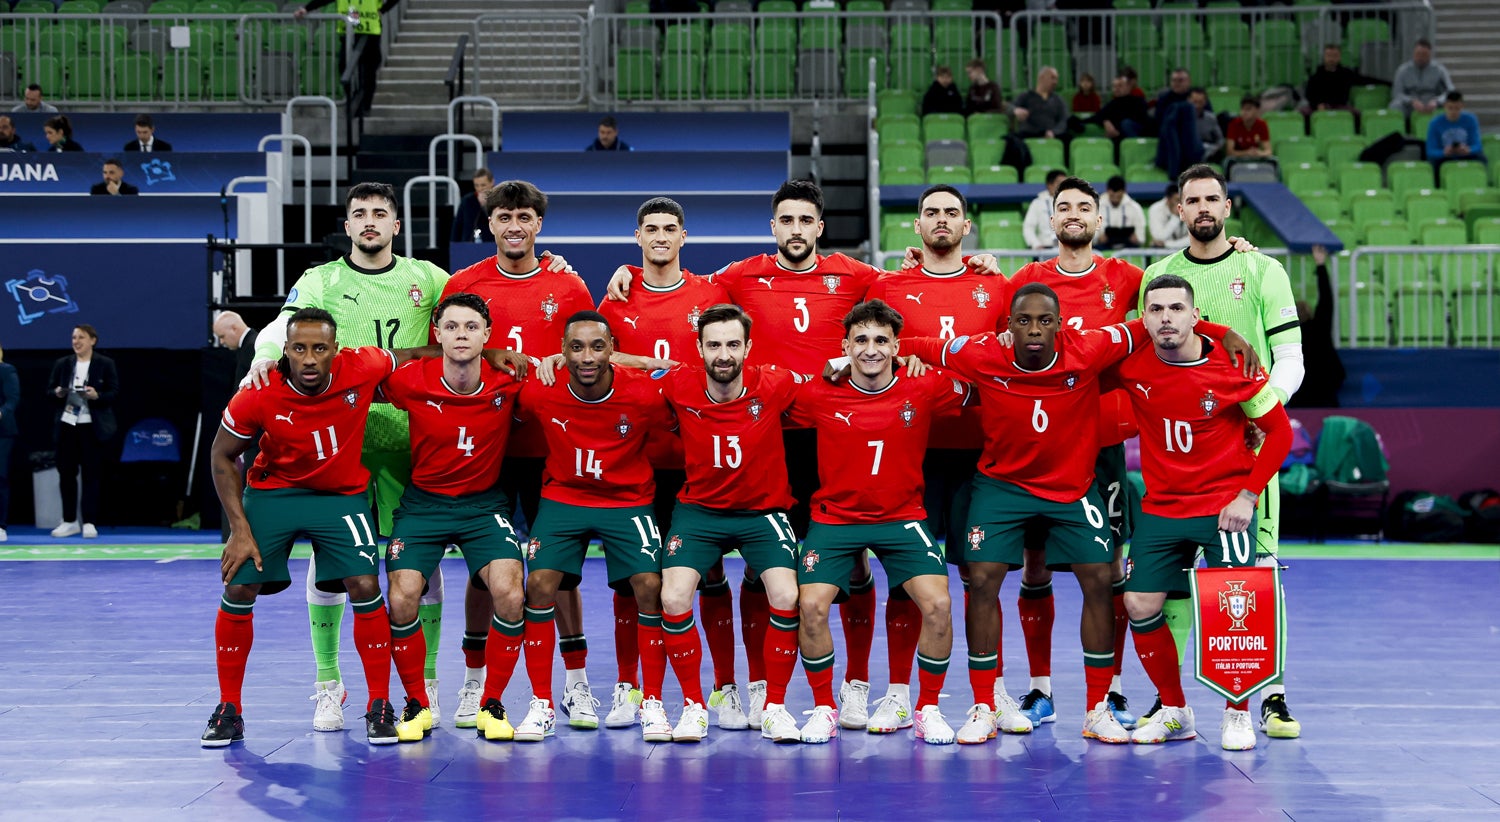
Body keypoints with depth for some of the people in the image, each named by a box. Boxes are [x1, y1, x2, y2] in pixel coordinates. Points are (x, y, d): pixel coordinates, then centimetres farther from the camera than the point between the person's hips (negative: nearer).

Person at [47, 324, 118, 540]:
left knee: (91, 474, -2)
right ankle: (70, 521, 14)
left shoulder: (105, 364, 1)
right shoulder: (62, 364, 9)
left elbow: (114, 392, -3)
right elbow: (49, 390, 11)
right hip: (66, 425, 3)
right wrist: (57, 393, -12)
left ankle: (89, 522, 2)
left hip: (93, 427, -3)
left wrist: (97, 396, -21)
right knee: (66, 473, 5)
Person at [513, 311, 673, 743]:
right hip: (562, 498, 1)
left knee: (649, 586, -16)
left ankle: (652, 702, 1)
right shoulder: (539, 394, -16)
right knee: (539, 585, -14)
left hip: (628, 500, -1)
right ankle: (541, 703, 0)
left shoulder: (645, 393, -19)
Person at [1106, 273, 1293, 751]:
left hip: (1225, 508, -3)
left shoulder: (1233, 366, -13)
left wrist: (1249, 495, -9)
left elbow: (1279, 430, -3)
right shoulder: (1129, 366, -6)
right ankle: (1174, 712, 17)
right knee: (1140, 606, -1)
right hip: (1161, 509, 3)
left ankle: (1237, 715, 11)